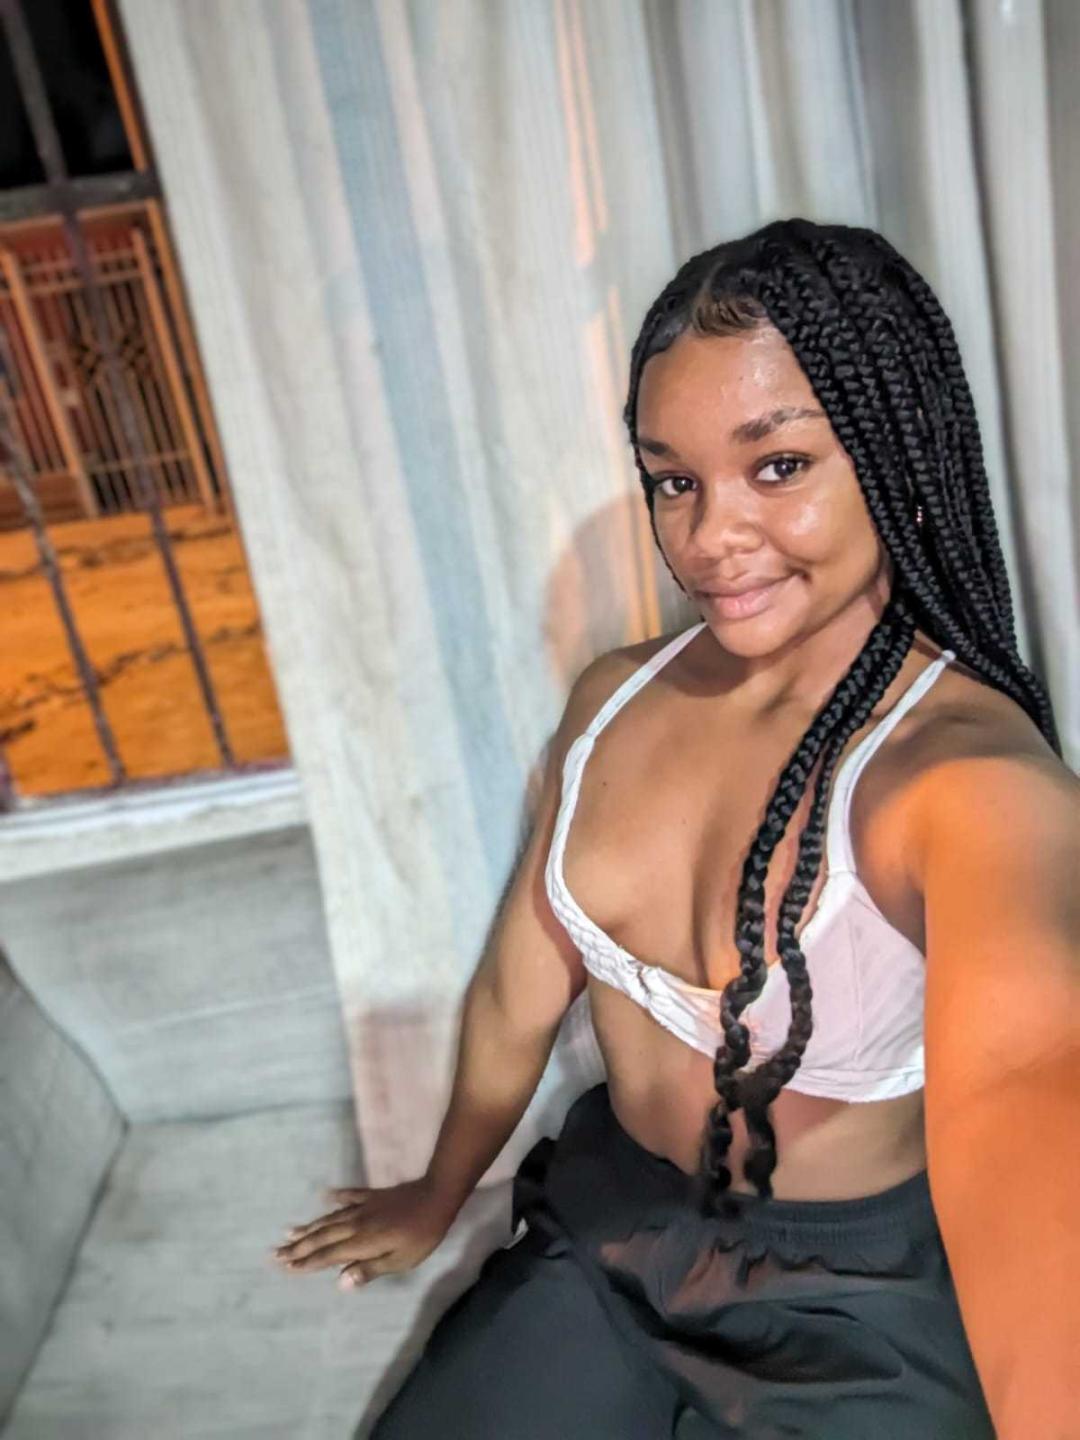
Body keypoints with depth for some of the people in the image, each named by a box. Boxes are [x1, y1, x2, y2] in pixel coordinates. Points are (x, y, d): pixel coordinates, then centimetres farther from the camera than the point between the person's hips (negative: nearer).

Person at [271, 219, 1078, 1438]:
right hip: (605, 1242, 5)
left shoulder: (970, 768, -26)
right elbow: (521, 989, 4)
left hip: (853, 1308, -4)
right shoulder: (614, 699, -8)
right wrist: (437, 1199, 17)